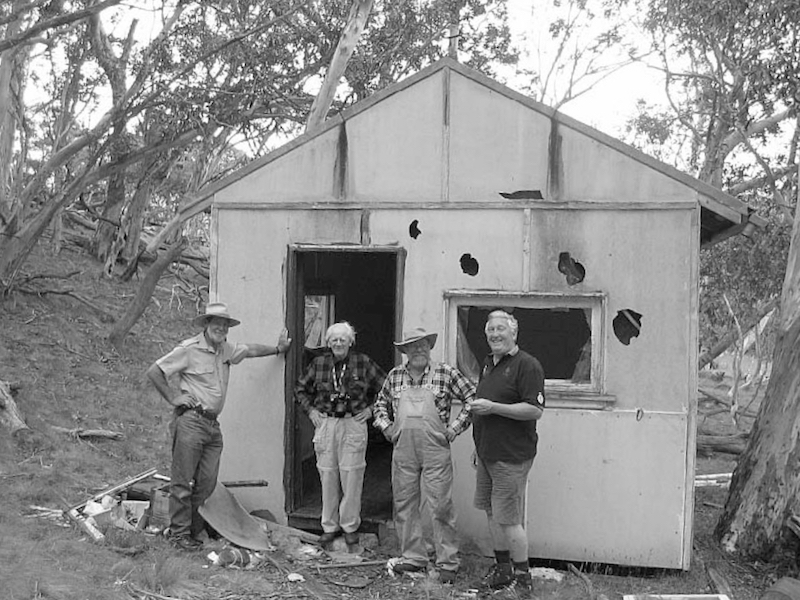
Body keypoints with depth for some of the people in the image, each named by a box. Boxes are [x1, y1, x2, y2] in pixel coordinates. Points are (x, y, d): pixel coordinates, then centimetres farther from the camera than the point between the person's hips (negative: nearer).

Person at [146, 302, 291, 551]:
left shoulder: (226, 350, 15)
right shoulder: (189, 349, -7)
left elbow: (250, 350, 35)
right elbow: (154, 371, -6)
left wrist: (278, 348, 36)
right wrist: (173, 397, -7)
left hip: (213, 425, 7)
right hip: (190, 421, -7)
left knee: (207, 483, 6)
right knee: (183, 481, -3)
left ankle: (194, 528, 17)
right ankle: (180, 533, 4)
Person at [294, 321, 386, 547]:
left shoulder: (363, 363, 1)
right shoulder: (318, 364, 7)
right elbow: (300, 389, 19)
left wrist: (371, 409, 3)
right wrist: (310, 410, 8)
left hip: (354, 425, -2)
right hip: (325, 425, 2)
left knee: (351, 476, -2)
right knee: (327, 476, 4)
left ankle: (350, 526, 11)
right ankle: (329, 526, 15)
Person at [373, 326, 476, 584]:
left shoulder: (446, 373, -2)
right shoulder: (394, 376, 9)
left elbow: (472, 398, -1)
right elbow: (380, 404, 23)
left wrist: (455, 428, -5)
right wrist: (386, 427, 8)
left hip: (435, 451, -4)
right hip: (403, 452, 4)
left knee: (441, 507, -2)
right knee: (405, 505, 10)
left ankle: (447, 563, 8)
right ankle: (412, 557, 23)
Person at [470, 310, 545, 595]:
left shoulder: (527, 365, -13)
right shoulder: (488, 363, 13)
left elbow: (535, 410, -21)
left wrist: (493, 407, -22)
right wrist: (479, 447, 20)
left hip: (511, 457, -8)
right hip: (487, 453, 8)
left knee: (509, 519, -3)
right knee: (492, 513, 15)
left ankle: (522, 577, 10)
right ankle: (502, 568, 29)